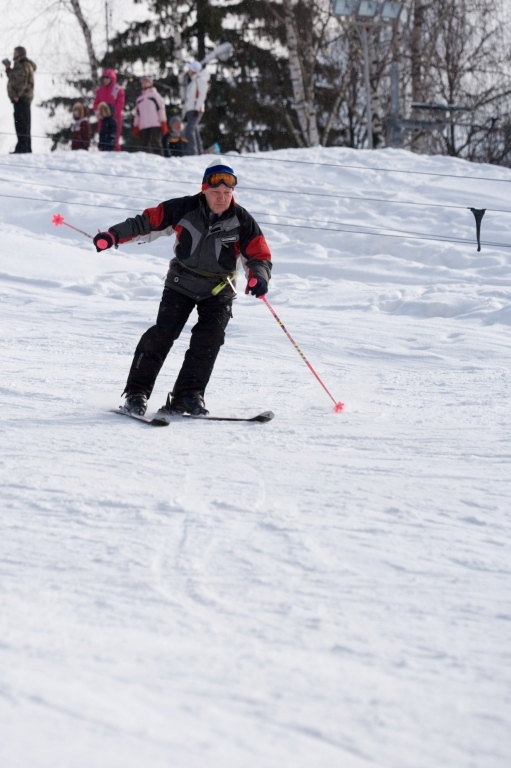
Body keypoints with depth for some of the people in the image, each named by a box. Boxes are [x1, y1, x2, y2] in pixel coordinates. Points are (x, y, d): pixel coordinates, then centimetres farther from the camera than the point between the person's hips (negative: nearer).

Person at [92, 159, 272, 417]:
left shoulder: (242, 221, -11)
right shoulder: (185, 209, -12)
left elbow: (260, 256, -8)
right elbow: (148, 222, -5)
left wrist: (258, 277, -30)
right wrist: (114, 235, -11)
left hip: (218, 291, 1)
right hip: (181, 283, -1)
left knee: (209, 338, -16)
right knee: (163, 332, -12)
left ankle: (187, 396, -12)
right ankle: (137, 392, -6)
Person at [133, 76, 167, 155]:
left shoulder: (155, 95, 10)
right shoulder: (139, 99, 23)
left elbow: (161, 110, 3)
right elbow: (137, 115, 23)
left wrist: (163, 125, -7)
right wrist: (135, 128, 14)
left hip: (155, 125, -5)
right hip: (143, 127, 5)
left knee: (156, 144, -14)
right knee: (145, 146, -1)